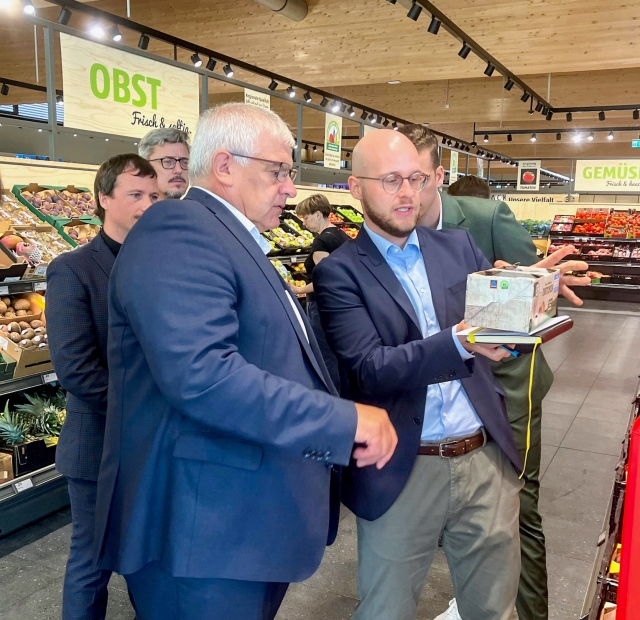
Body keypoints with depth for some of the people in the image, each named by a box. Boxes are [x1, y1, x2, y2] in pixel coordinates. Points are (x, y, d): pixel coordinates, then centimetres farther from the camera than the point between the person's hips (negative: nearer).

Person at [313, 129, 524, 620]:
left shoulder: (459, 248, 8)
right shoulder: (339, 272, -6)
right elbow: (370, 369, -16)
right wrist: (459, 341, -31)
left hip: (486, 460, 4)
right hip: (401, 472, -3)